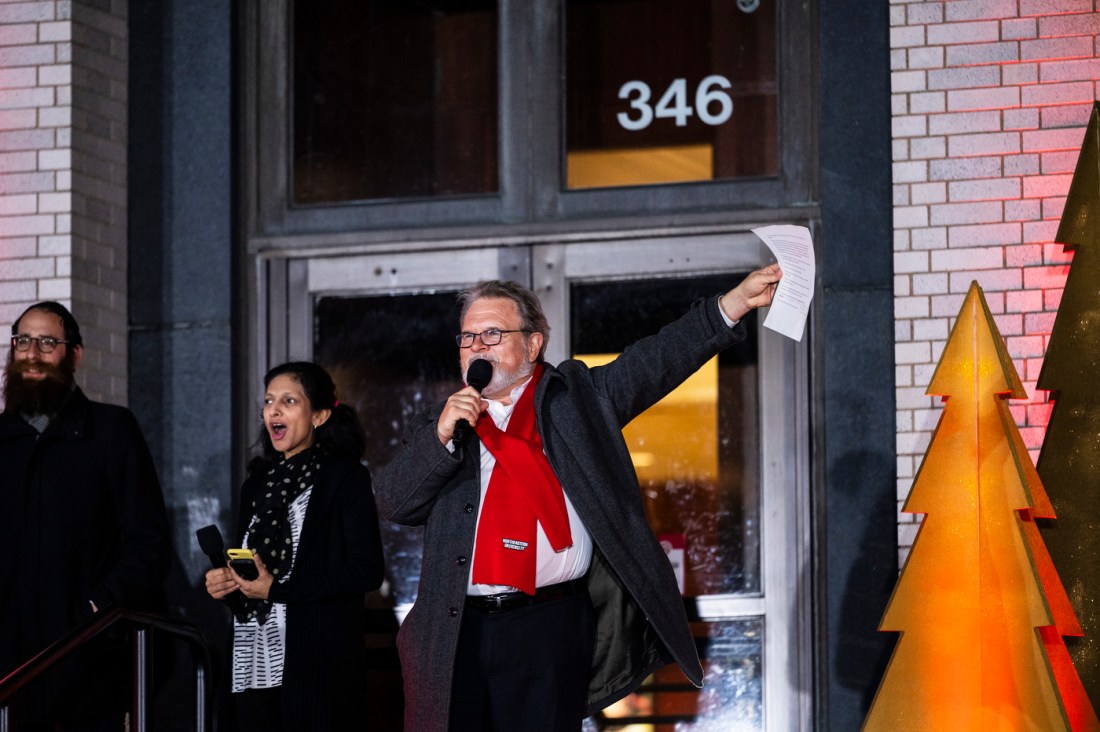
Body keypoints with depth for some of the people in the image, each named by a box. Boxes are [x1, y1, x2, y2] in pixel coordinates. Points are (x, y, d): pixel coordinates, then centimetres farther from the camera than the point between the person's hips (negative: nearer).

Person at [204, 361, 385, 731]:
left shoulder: (346, 478, -2)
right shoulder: (257, 484, 19)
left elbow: (367, 570, -12)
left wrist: (278, 591, -14)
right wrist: (224, 582, 3)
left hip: (317, 664, -6)